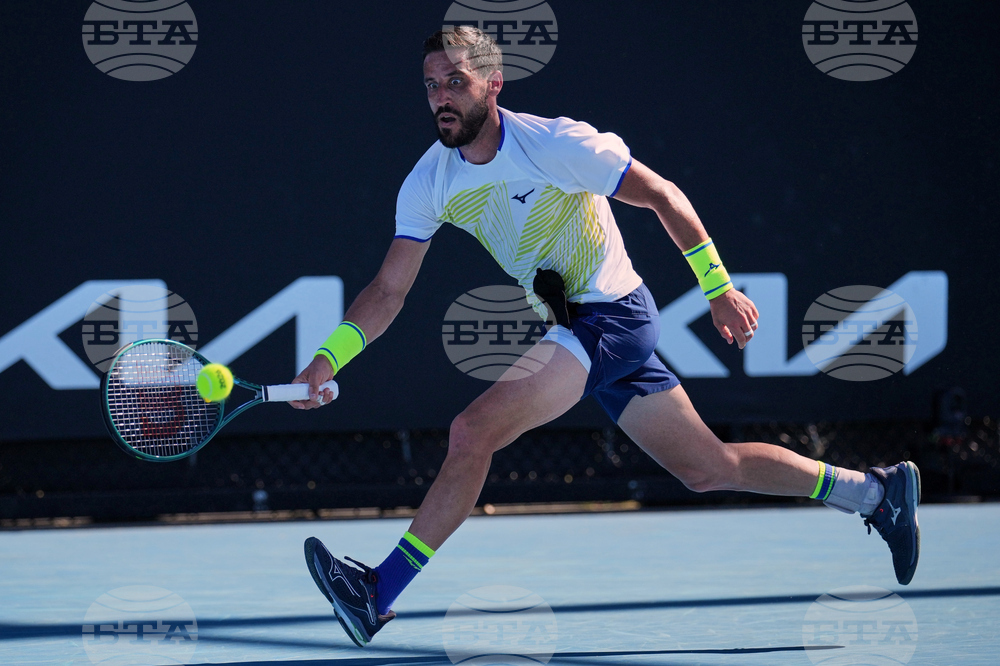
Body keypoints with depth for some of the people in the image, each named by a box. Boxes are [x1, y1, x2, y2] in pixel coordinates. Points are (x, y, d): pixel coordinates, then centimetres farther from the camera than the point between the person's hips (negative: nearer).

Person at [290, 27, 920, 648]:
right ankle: (877, 491, 28)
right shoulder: (428, 185, -1)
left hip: (613, 315, -7)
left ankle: (378, 594, -18)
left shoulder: (556, 144, -19)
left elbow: (662, 195, -10)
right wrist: (327, 359, -16)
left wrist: (719, 288, -10)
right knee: (710, 468, 14)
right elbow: (389, 291, -1)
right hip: (567, 323, 7)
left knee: (473, 431, -23)